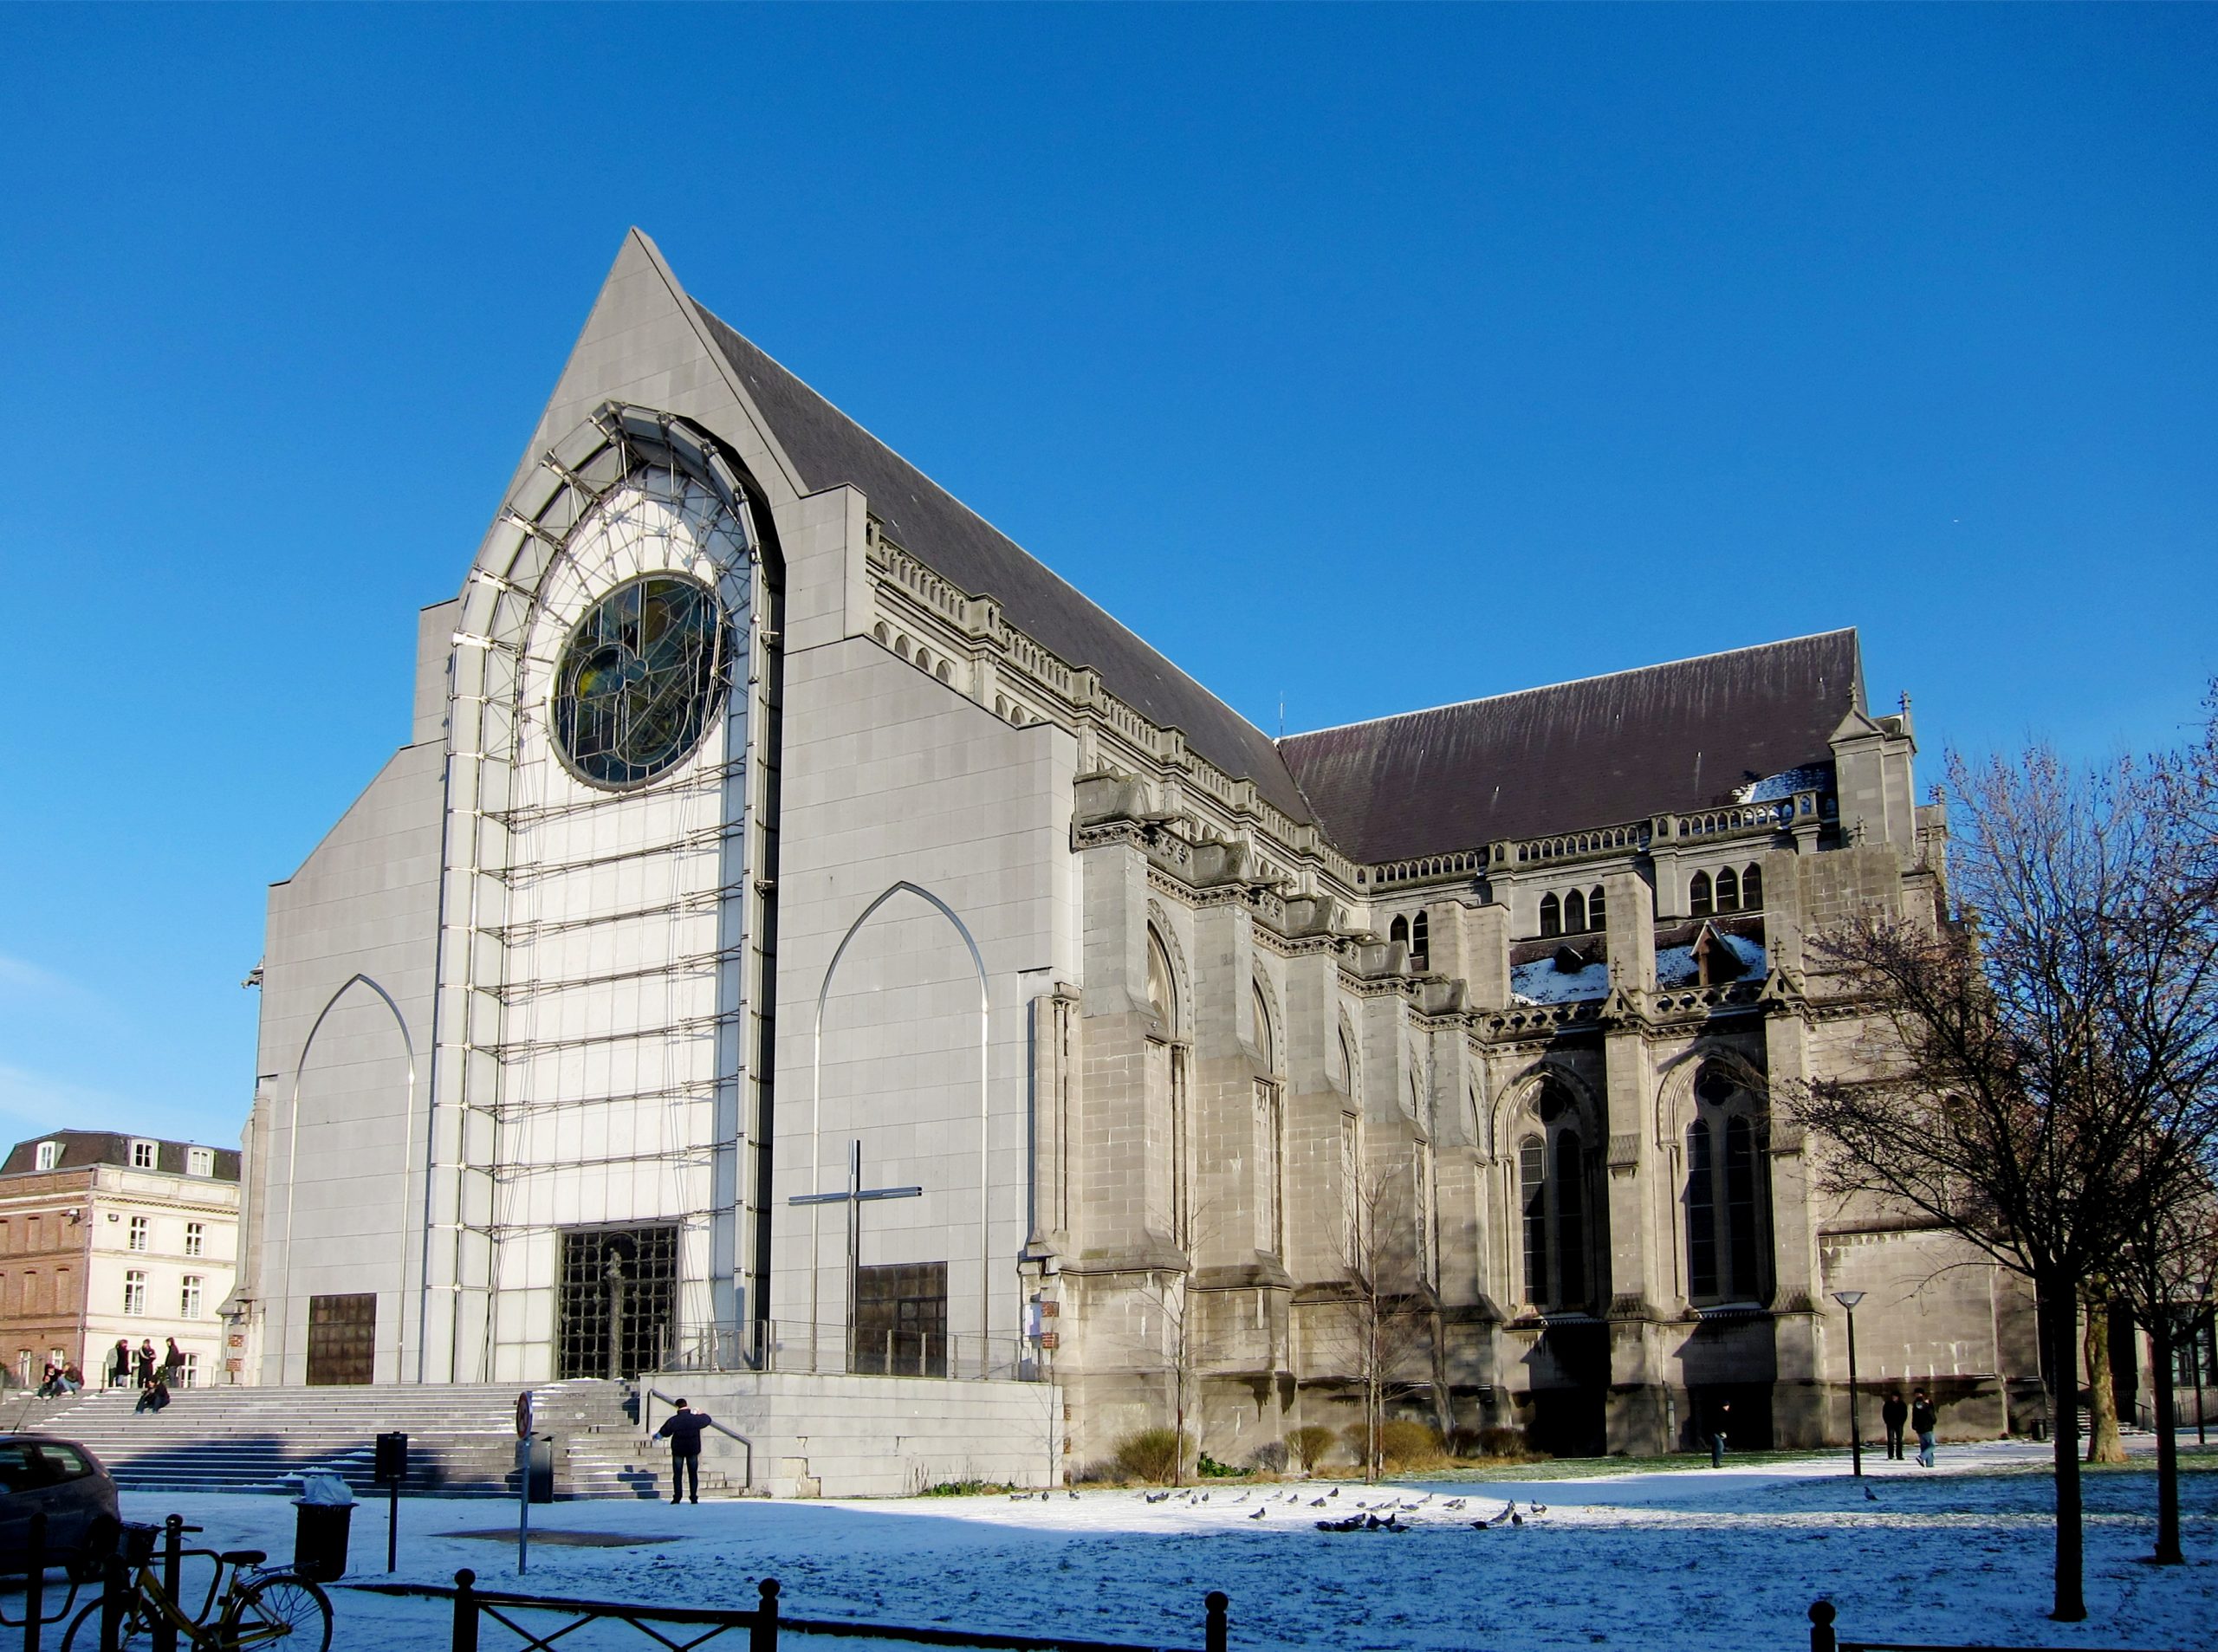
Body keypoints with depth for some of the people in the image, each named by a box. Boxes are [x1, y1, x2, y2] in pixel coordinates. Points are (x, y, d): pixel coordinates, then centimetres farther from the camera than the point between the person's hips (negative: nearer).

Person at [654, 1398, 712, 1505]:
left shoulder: (673, 1420, -13)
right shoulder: (695, 1419, -9)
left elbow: (664, 1433, -1)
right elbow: (707, 1419, 12)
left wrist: (657, 1435, 22)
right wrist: (701, 1413, 33)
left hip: (678, 1450, -1)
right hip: (693, 1450, 1)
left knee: (677, 1474, 7)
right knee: (693, 1474, 10)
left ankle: (677, 1497, 1)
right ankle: (694, 1498, 5)